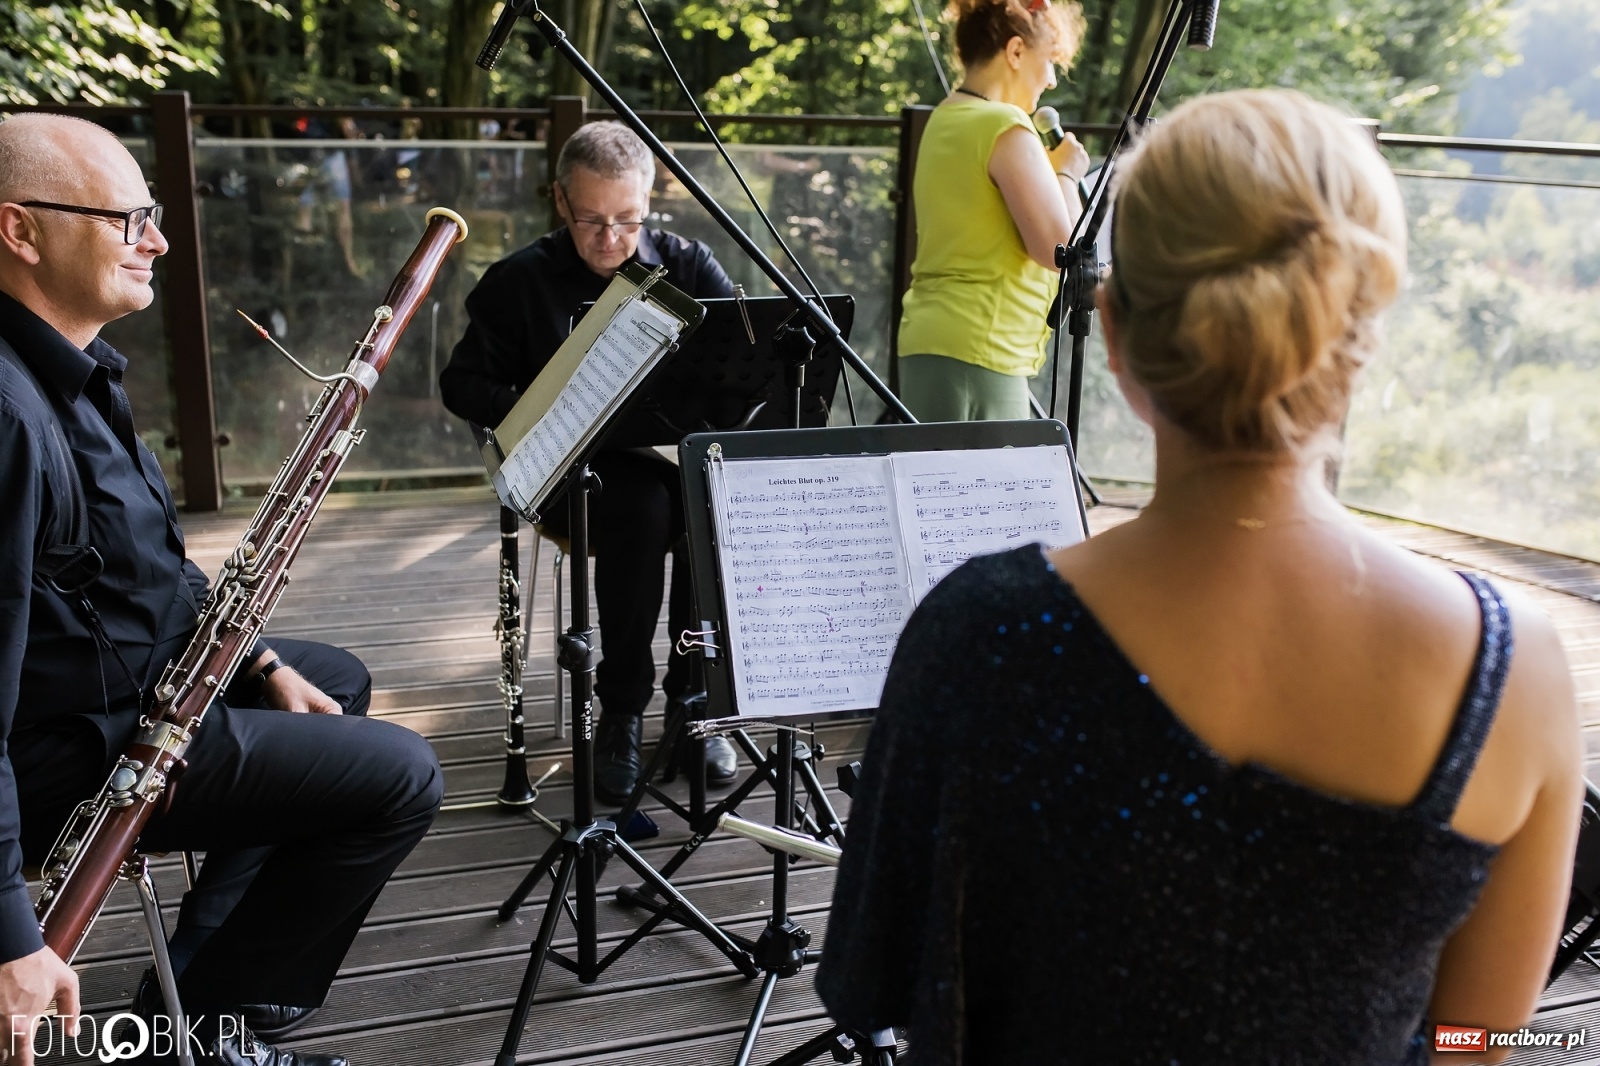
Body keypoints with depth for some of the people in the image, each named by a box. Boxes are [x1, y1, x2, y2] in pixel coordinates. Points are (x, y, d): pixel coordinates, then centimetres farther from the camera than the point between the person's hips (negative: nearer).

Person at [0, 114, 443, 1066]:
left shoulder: (76, 369, 4)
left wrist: (261, 660, 8)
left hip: (135, 676, 11)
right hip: (76, 752, -10)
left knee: (340, 684, 27)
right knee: (402, 776, -9)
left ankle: (205, 968, 26)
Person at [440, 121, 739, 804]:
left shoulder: (688, 265, 6)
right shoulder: (518, 282, 2)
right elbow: (461, 384, 4)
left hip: (676, 456, 2)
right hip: (572, 469, -1)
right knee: (643, 506, -35)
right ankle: (620, 714, -20)